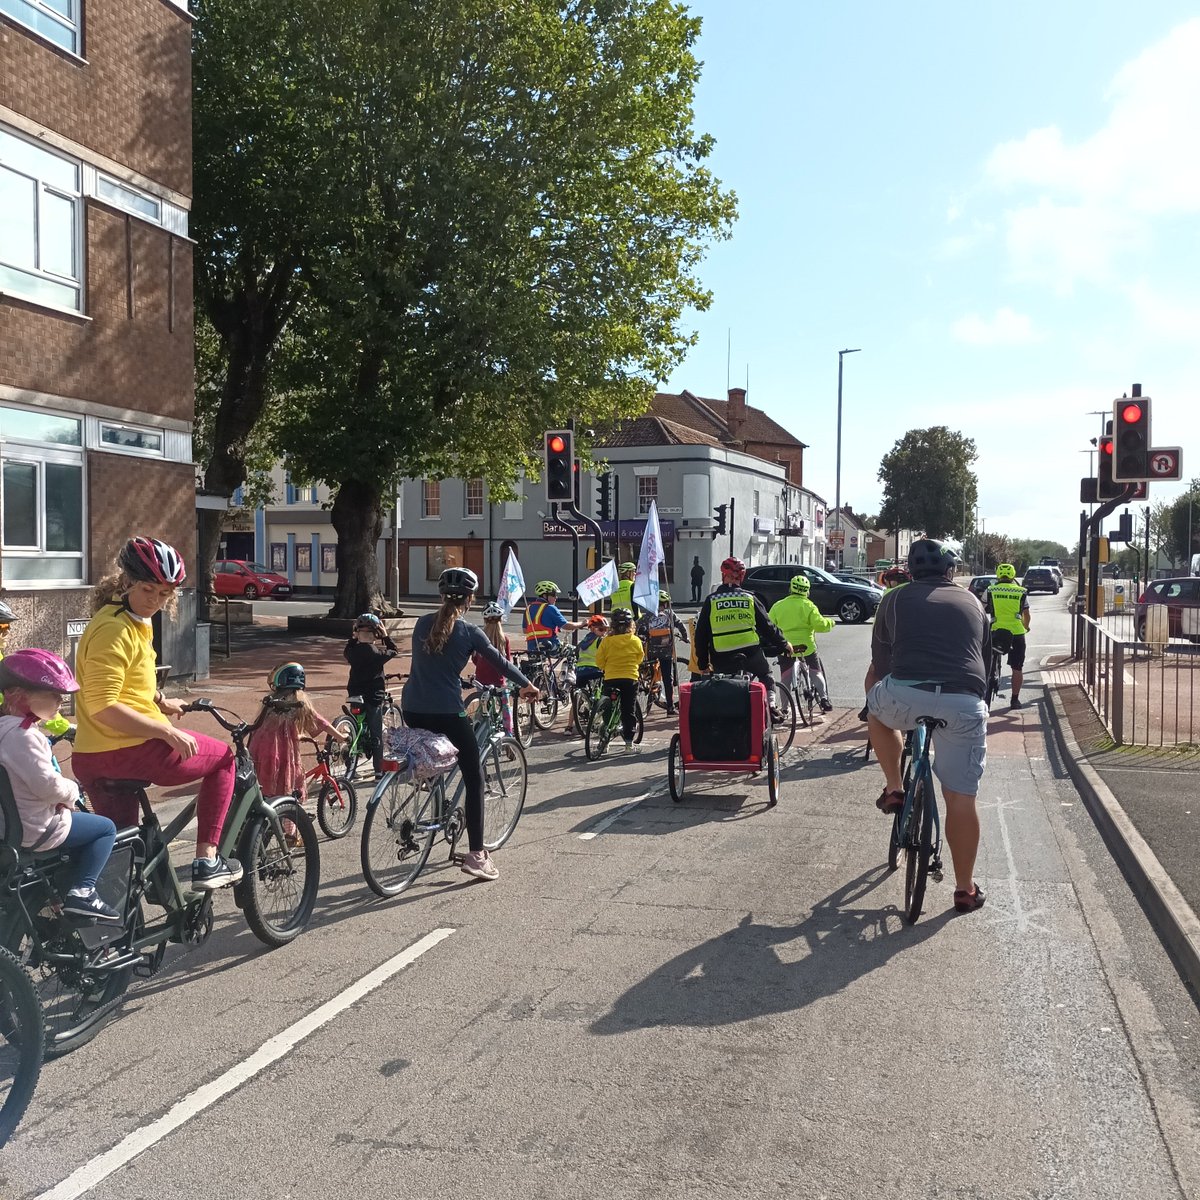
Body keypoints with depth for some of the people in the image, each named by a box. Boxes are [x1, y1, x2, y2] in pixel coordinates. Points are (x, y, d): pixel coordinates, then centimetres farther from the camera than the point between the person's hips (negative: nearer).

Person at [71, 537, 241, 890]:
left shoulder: (136, 621, 14)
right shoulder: (114, 630, -18)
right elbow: (103, 707, -24)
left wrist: (158, 701, 25)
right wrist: (168, 732, -21)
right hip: (133, 751, -9)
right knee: (223, 758, 11)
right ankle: (206, 861, 10)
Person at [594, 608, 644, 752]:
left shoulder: (607, 640, -7)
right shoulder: (635, 640, -4)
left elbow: (599, 660, 0)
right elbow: (640, 659, 11)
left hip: (610, 679, 0)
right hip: (630, 678, 0)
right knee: (629, 711, 7)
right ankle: (629, 742, 6)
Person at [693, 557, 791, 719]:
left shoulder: (711, 601, 4)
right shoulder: (749, 598, 4)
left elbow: (701, 635, 5)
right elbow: (767, 625, 9)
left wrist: (702, 663, 13)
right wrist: (784, 643, 24)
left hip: (722, 659, 0)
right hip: (751, 653, 1)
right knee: (766, 676, 27)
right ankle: (770, 705, 9)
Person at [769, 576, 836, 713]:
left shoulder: (777, 606, 2)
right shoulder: (808, 605, -6)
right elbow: (819, 624, -12)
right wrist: (830, 622, 7)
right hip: (806, 646, -1)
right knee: (816, 673, 15)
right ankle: (823, 698, 0)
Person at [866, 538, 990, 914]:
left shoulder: (896, 598, 20)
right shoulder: (972, 603, 25)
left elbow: (880, 655, 27)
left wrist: (890, 689, 45)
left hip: (906, 693, -1)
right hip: (965, 702, 2)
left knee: (877, 707, 34)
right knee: (961, 799, 9)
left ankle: (894, 789, 27)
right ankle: (965, 888, 16)